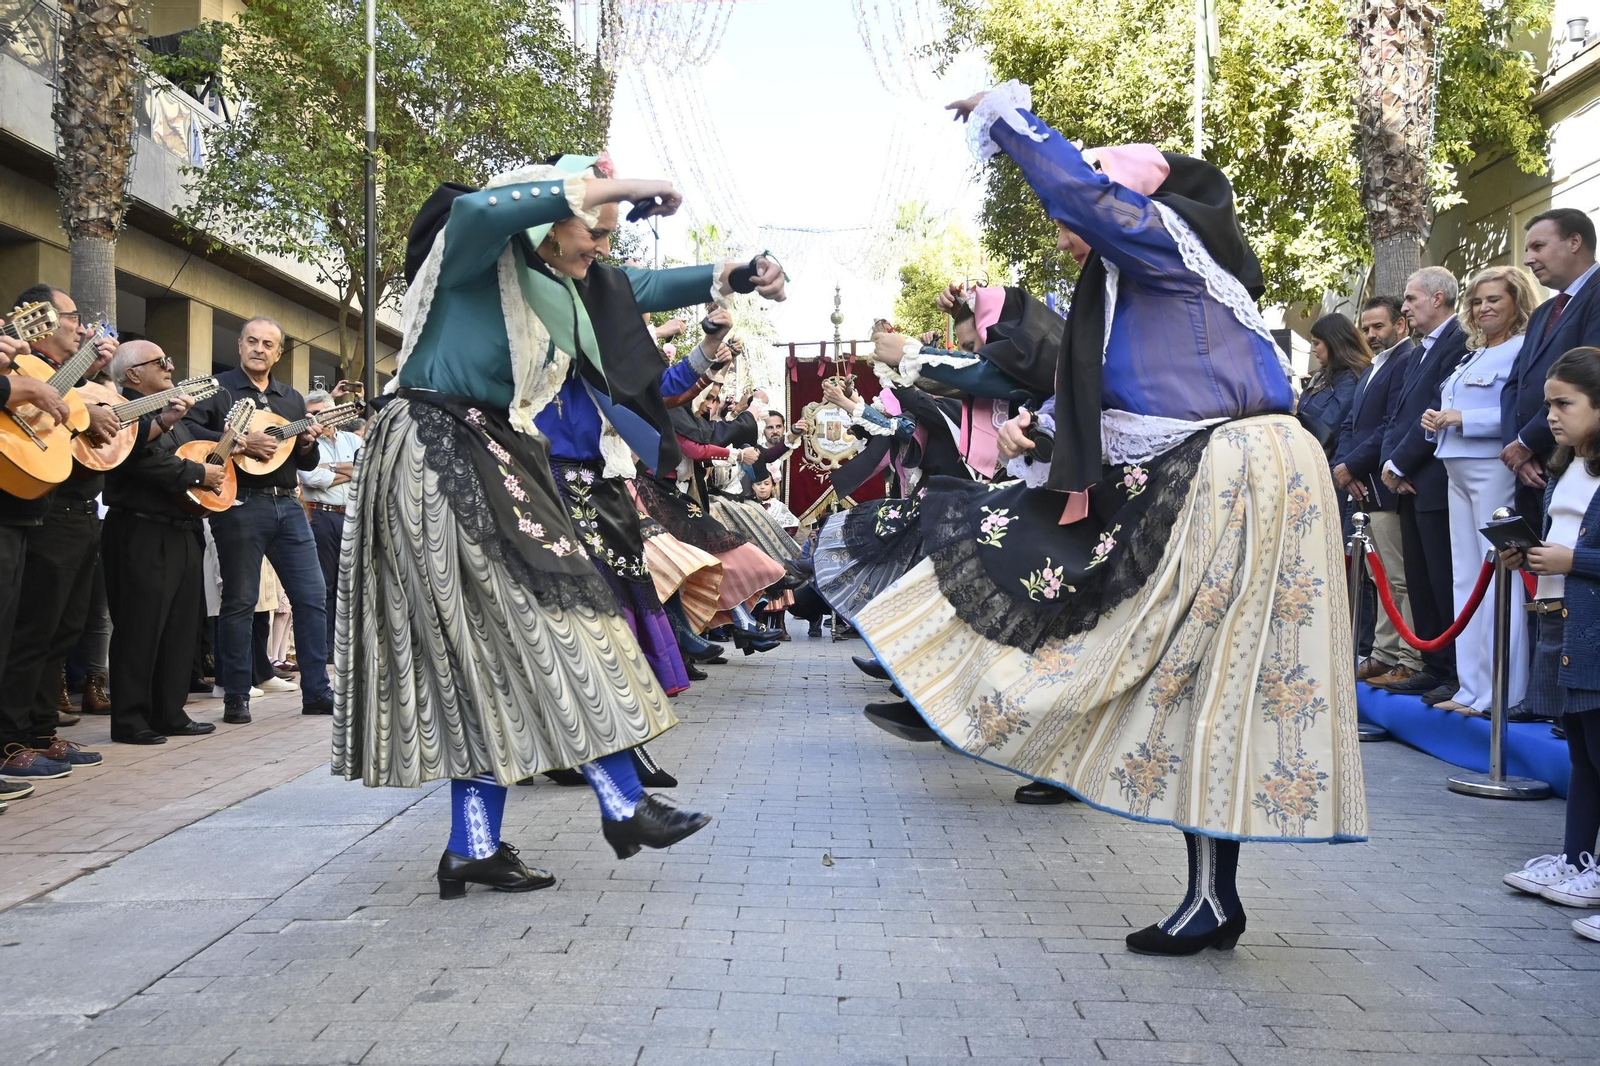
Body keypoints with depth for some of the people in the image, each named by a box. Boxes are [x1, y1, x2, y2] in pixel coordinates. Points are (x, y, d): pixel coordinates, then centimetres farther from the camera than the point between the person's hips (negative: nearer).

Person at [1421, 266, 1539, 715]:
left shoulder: (1523, 350, -7)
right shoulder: (1473, 356, 20)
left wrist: (1464, 419, -18)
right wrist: (1436, 421, 5)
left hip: (1495, 470, -9)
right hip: (1459, 472, 9)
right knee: (1466, 579, 9)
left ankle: (1503, 694, -4)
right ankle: (1472, 688, 14)